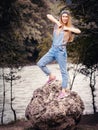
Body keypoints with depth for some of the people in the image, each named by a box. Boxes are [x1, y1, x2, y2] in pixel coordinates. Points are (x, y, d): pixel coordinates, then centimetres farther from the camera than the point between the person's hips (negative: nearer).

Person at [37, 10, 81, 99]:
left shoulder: (70, 27, 4)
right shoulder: (57, 24, 9)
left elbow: (79, 31, -15)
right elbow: (48, 15, 4)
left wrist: (67, 28, -9)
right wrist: (57, 22, -3)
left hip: (61, 51, -3)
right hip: (53, 49, 4)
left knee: (63, 71, 0)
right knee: (40, 63, -3)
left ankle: (64, 91, 4)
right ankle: (51, 76, 18)